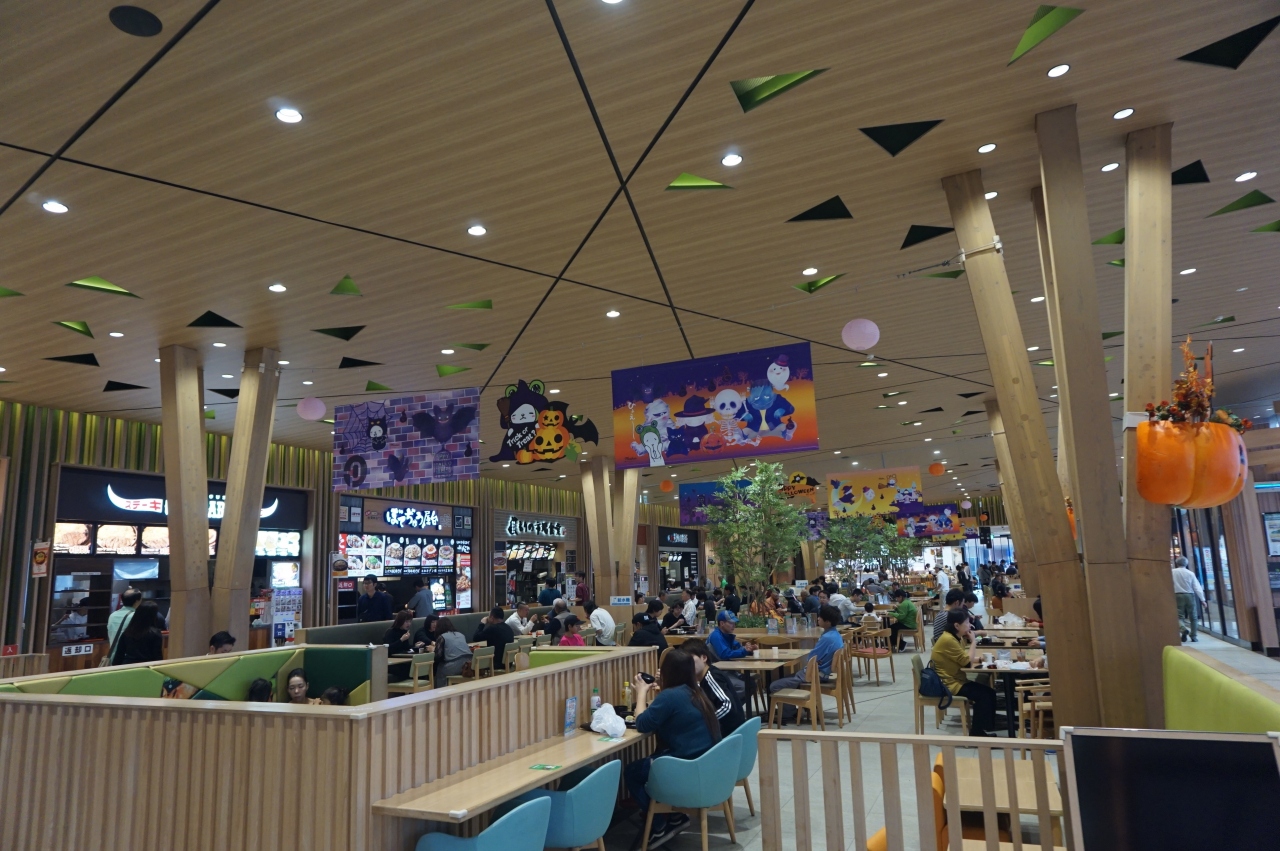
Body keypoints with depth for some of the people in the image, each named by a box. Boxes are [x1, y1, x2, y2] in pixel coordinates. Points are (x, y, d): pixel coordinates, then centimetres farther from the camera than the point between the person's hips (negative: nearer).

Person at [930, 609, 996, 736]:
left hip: (957, 679, 10)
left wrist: (979, 658, -6)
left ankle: (985, 725, 13)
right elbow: (967, 661, -19)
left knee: (989, 692, 4)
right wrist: (973, 642, -10)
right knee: (982, 695, -16)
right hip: (949, 684, -10)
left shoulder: (955, 637, 9)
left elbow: (963, 659, 12)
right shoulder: (948, 640, -23)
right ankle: (977, 732, -4)